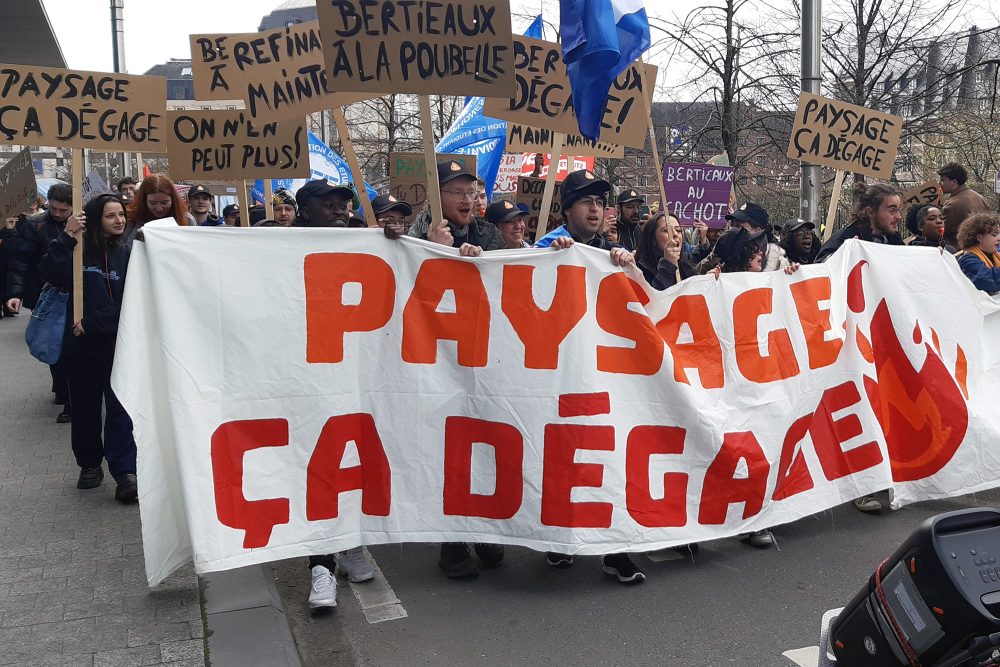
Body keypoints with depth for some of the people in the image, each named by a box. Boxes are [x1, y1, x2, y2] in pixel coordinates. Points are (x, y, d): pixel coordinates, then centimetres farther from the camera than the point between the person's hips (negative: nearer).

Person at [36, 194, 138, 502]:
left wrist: (92, 323, -14)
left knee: (120, 408, -6)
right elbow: (50, 274, -15)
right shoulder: (79, 250, 2)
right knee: (85, 408, 12)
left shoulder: (128, 254, -1)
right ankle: (90, 465, 27)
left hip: (118, 345, -2)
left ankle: (125, 472, -4)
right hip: (81, 345, 2)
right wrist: (65, 237, -22)